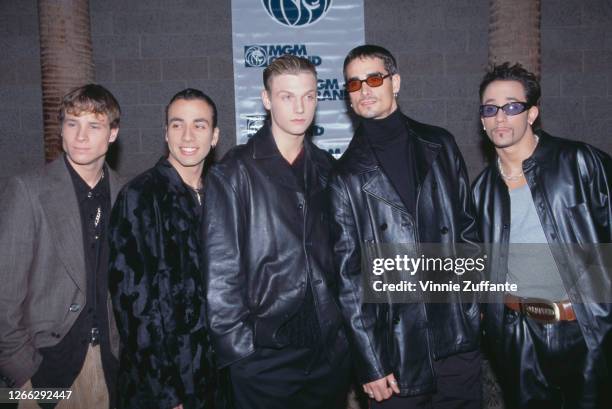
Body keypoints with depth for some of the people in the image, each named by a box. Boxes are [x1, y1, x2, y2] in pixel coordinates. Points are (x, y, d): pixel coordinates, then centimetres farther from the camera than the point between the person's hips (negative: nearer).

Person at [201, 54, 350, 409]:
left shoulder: (327, 170, 7)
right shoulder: (234, 173, -7)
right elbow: (221, 268, -9)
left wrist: (347, 328, 6)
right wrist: (237, 345, -11)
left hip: (331, 351, 4)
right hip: (264, 356, -4)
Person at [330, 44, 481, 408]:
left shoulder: (440, 145, 6)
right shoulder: (347, 175, -2)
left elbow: (467, 227, 11)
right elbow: (347, 274, -5)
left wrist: (477, 302, 6)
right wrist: (371, 364, -7)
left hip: (460, 339, 3)